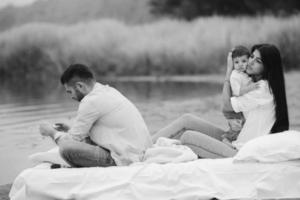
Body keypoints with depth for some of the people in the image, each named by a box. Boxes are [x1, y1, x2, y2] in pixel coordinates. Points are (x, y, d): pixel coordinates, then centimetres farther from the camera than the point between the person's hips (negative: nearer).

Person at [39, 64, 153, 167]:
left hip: (123, 160, -10)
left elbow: (73, 140, -7)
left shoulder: (91, 101, -13)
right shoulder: (108, 90, 14)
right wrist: (70, 130, 21)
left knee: (66, 148, -18)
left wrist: (52, 132, 10)